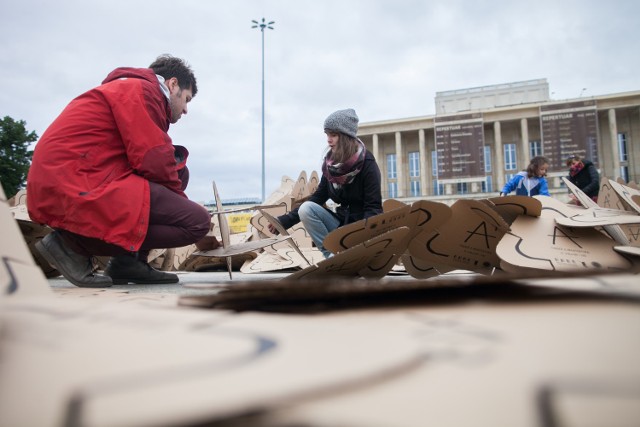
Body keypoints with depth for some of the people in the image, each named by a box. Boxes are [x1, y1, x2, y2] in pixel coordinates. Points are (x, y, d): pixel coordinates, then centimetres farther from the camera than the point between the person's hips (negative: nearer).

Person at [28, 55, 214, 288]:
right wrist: (180, 202, 4)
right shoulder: (141, 88, -3)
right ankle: (76, 244, -8)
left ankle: (127, 261, 7)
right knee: (198, 221, -13)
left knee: (178, 171, 16)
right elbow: (153, 162, -12)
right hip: (77, 190, -10)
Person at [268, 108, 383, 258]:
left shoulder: (367, 163, -13)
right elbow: (318, 198, 3)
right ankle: (332, 255, -14)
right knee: (306, 208, -20)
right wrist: (285, 221, -5)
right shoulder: (330, 163, 2)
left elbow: (373, 208, -16)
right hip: (341, 223, 6)